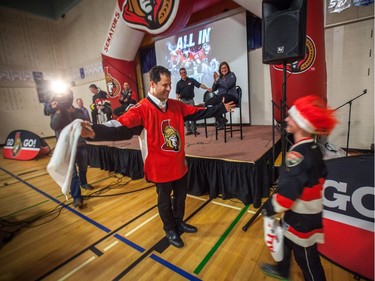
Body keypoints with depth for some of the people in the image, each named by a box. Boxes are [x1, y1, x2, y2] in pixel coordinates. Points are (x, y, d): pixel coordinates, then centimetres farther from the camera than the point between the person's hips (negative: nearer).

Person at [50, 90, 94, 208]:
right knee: (71, 172, -8)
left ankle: (83, 183, 44)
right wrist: (58, 111, -19)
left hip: (81, 144, 3)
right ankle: (76, 197, -3)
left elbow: (85, 122, -8)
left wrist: (73, 112, -14)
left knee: (83, 168, 18)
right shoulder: (56, 113, 1)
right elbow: (54, 126, -17)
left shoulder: (77, 111, 7)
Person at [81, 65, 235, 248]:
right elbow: (122, 128, -27)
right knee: (165, 200, 16)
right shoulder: (142, 109, -16)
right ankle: (170, 230, 43)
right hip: (160, 167, -5)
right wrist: (96, 132, -45)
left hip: (179, 164, 6)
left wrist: (222, 108, 13)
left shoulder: (176, 106, 1)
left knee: (181, 195, 23)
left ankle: (179, 223, 50)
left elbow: (198, 112, 9)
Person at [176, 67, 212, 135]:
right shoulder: (179, 83, 5)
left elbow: (200, 85, -6)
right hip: (183, 101, 1)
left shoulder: (191, 80, 3)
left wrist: (207, 88, -20)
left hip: (191, 100, -1)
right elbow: (177, 93, 3)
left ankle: (194, 130, 6)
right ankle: (188, 130, 11)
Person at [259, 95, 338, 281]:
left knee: (305, 257, 12)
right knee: (286, 239, 28)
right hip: (307, 211, 10)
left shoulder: (298, 154, -31)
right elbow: (320, 175, 12)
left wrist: (270, 208, -13)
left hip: (302, 217, -10)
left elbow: (288, 189, -29)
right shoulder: (313, 148, 0)